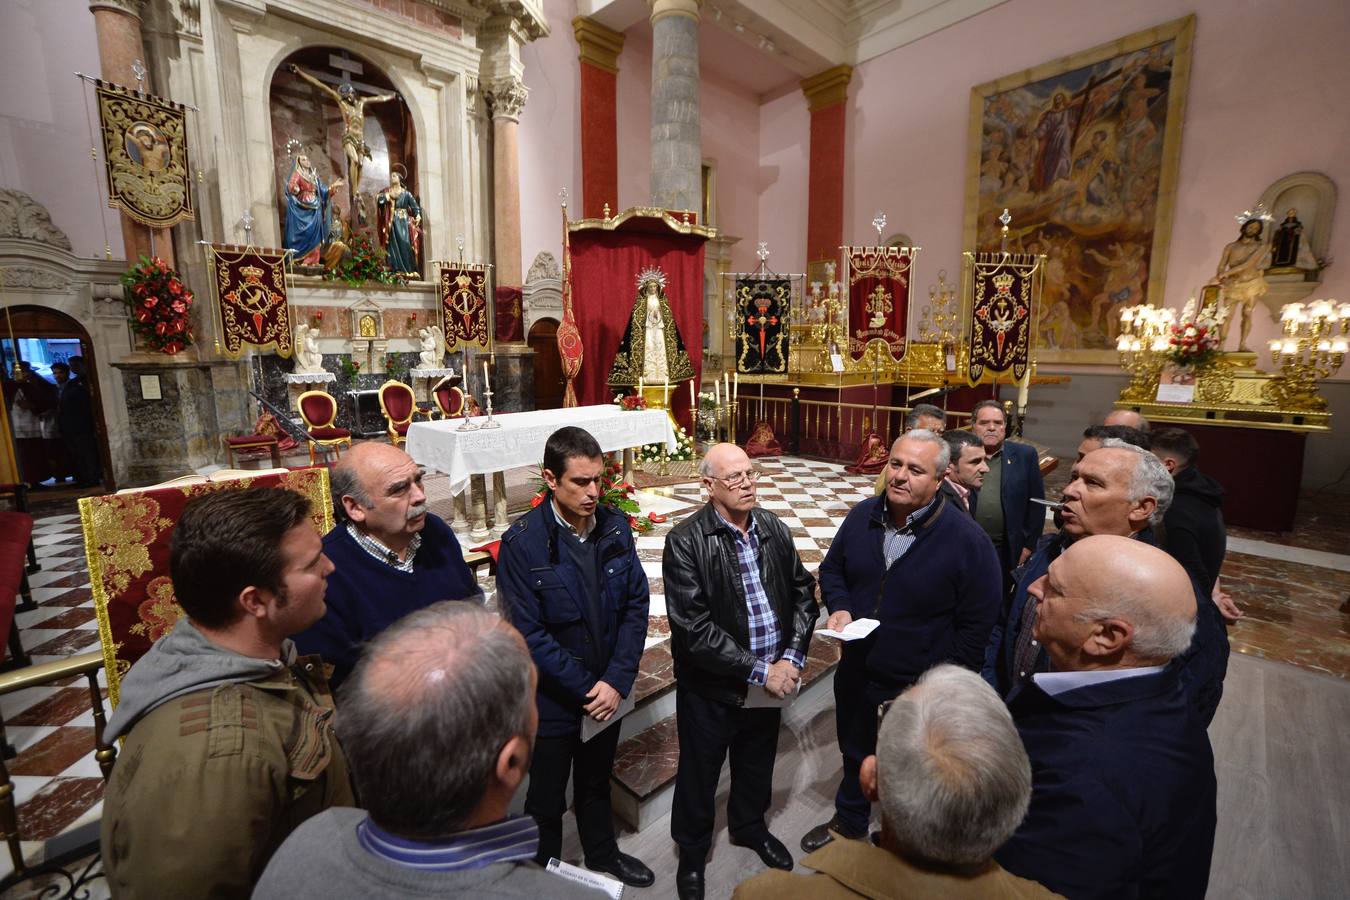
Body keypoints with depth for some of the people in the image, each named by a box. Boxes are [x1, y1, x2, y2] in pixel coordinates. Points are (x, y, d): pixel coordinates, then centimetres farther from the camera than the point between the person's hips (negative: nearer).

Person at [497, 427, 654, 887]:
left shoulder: (615, 527, -9)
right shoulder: (522, 542, -22)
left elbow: (637, 604, -6)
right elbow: (529, 634, -20)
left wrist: (616, 681, -13)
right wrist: (587, 688, -17)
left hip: (607, 693, 4)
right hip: (552, 701, -3)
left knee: (596, 783, 28)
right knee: (546, 801, 21)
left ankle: (602, 855, 55)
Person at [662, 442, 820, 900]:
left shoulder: (774, 528, -5)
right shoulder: (686, 541, -22)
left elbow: (803, 592, 2)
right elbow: (693, 628, -25)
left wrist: (791, 659, -9)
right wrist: (758, 671, -22)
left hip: (772, 679, 5)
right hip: (711, 687, -4)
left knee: (757, 762, 28)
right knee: (699, 772, 19)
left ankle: (749, 827, 58)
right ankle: (692, 850, 48)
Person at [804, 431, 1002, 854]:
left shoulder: (968, 540, -21)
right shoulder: (862, 516, -8)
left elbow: (977, 625, -15)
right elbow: (832, 570, 8)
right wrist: (839, 607, -12)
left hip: (918, 690, -4)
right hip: (856, 674, 5)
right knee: (854, 756, 28)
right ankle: (848, 824, 55)